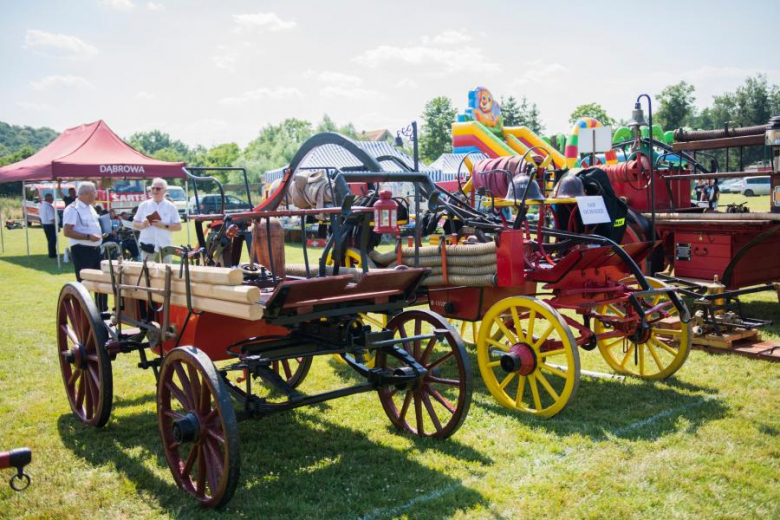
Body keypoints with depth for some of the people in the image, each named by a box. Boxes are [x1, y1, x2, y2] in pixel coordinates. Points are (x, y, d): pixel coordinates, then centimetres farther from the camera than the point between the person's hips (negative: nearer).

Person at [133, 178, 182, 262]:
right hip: (147, 246, 1)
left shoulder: (170, 207, 3)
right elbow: (134, 224, 11)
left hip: (164, 246, -1)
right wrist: (142, 225, -11)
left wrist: (164, 226, -14)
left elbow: (178, 226, 1)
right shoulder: (144, 205, 7)